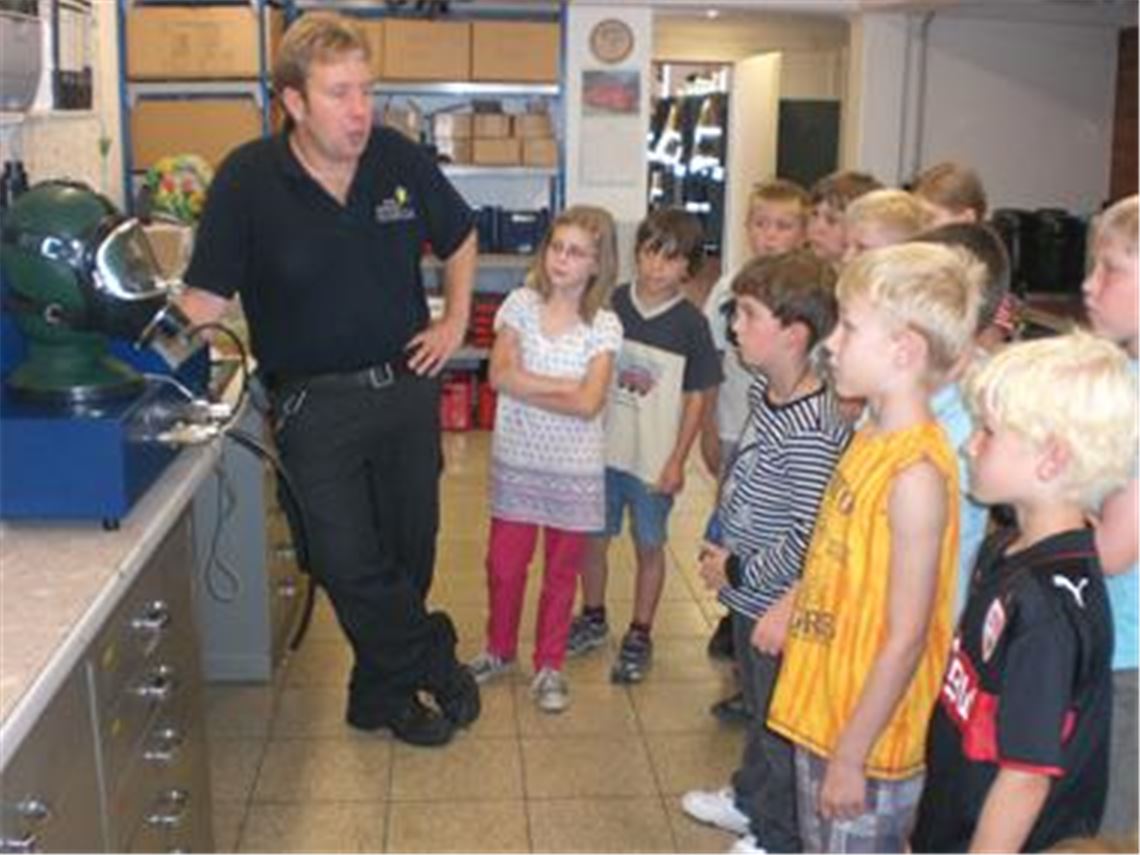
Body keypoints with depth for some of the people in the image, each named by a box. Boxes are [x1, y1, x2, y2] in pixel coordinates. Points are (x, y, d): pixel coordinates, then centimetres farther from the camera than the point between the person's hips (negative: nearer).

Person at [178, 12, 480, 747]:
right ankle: (436, 665, 19)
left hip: (407, 383, 3)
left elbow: (461, 239, 13)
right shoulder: (248, 179, -13)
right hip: (315, 402, -3)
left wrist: (455, 322, 7)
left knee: (410, 547, 13)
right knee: (348, 560, -4)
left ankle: (383, 690, 33)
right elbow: (207, 297, -11)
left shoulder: (401, 159, -5)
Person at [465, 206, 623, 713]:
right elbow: (500, 375, -14)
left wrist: (525, 387, -16)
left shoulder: (604, 326, -8)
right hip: (516, 459, 1)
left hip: (574, 468, -1)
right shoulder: (521, 304, -3)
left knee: (562, 571, 11)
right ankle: (499, 650, 34)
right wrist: (565, 386, -18)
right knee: (504, 563, 11)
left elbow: (588, 404, -18)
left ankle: (549, 666, 28)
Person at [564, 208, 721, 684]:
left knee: (649, 547, 11)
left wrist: (677, 461, -8)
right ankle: (593, 619, 37)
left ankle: (640, 636, 27)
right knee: (593, 538, 15)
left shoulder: (690, 324, -9)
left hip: (654, 458, -2)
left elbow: (696, 397, -5)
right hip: (603, 448, 2)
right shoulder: (610, 305, -4)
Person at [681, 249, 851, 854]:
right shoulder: (765, 391, -1)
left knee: (781, 722, 12)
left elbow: (809, 539, -27)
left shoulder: (811, 431, -29)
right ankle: (751, 800, 50)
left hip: (780, 605, -9)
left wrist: (736, 572, -17)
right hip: (752, 595, 9)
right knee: (758, 708, 28)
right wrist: (725, 551, 4)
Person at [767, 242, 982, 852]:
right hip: (824, 710, 8)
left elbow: (905, 638, -23)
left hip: (866, 737, -8)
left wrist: (850, 756, -17)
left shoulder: (917, 475, -25)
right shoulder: (872, 436, 1)